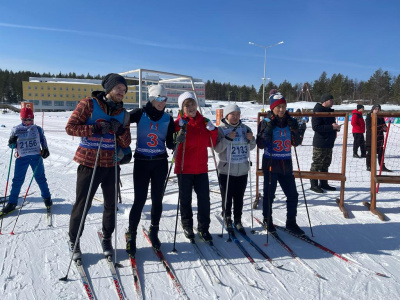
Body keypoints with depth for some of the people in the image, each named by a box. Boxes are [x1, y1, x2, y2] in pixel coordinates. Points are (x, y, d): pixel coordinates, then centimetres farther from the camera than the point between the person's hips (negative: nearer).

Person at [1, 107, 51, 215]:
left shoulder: (38, 129, 4)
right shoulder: (16, 129, 2)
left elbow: (43, 141, 16)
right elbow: (12, 146, 6)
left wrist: (45, 150, 2)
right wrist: (12, 142, -16)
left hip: (36, 157, 0)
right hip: (22, 158, 0)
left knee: (40, 178, 8)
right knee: (17, 180, 3)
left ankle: (47, 197, 24)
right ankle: (12, 202, 14)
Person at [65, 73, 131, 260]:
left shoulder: (123, 113, 6)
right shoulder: (89, 104, -5)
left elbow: (125, 144, 5)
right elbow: (70, 127, -10)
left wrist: (120, 131, -16)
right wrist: (95, 128, -22)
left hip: (111, 165, 4)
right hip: (89, 163, -4)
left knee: (111, 204, 11)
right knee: (82, 205, 5)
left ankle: (107, 238, 33)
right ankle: (74, 241, 27)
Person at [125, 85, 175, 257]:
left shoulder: (168, 119, 1)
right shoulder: (140, 114, -5)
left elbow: (170, 144, 2)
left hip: (160, 163, 3)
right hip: (141, 162, -2)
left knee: (157, 199, 9)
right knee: (140, 200, -2)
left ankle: (154, 231, 28)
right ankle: (131, 235, 16)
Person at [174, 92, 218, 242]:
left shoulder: (204, 121, 6)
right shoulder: (180, 122, -5)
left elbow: (211, 143, 12)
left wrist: (213, 130, -4)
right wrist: (181, 129, -26)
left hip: (201, 167, 3)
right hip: (184, 167, -3)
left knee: (204, 198, 5)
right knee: (185, 198, 11)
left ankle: (203, 227, 22)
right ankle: (187, 226, 30)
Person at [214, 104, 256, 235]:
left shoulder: (245, 128, 7)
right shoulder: (221, 129, -5)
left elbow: (251, 147, 13)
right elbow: (217, 148, -11)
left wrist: (251, 140, -8)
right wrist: (227, 139, -24)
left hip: (242, 170, 4)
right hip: (226, 171, -3)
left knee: (239, 198, 12)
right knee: (227, 198, 7)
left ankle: (238, 220, 28)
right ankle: (227, 220, 25)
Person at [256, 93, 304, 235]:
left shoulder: (290, 122, 4)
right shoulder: (266, 122, -6)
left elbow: (295, 143, 5)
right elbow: (261, 144, -12)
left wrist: (294, 129, -11)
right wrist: (269, 128, -21)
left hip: (286, 165, 4)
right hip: (271, 164, -3)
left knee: (293, 195, 7)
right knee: (269, 194, 8)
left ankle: (291, 222, 25)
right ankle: (267, 220, 28)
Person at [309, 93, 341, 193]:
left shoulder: (329, 111, 15)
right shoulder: (318, 112, -13)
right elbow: (316, 127, -22)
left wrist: (336, 126, 4)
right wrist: (331, 127, -22)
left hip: (329, 142, 9)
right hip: (320, 143, -9)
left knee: (326, 164, 14)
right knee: (317, 164, -3)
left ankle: (323, 183, 24)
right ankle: (314, 184, 6)